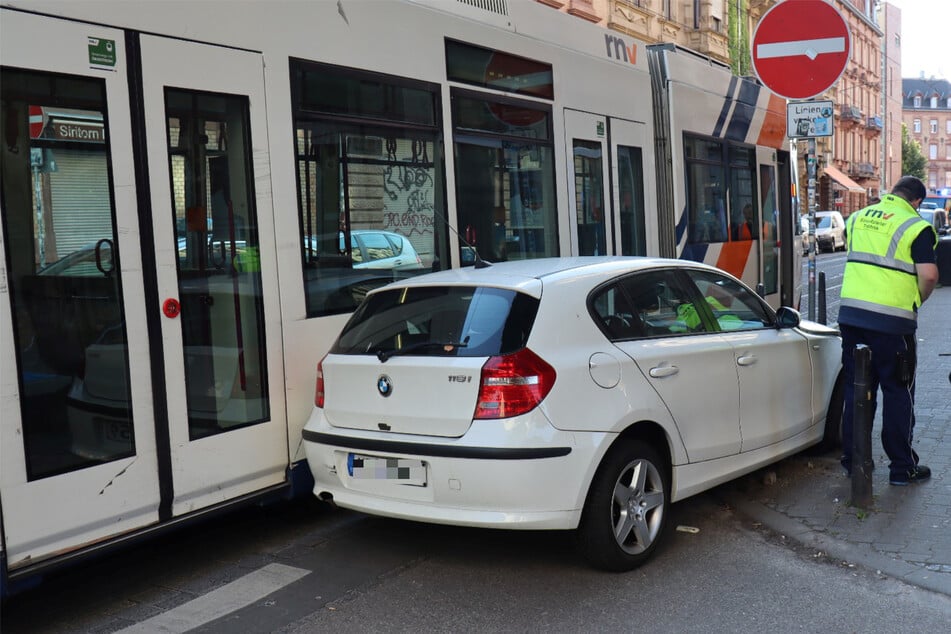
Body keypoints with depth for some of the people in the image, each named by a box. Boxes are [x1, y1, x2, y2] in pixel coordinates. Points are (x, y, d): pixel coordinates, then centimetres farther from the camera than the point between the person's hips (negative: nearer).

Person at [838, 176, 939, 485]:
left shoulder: (857, 218, 11)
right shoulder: (917, 227, -6)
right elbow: (928, 275, -13)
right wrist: (918, 300, 5)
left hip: (850, 314, 5)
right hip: (892, 320, -5)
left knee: (856, 389, 14)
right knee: (898, 393, 7)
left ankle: (852, 459, 20)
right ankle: (903, 468, 15)